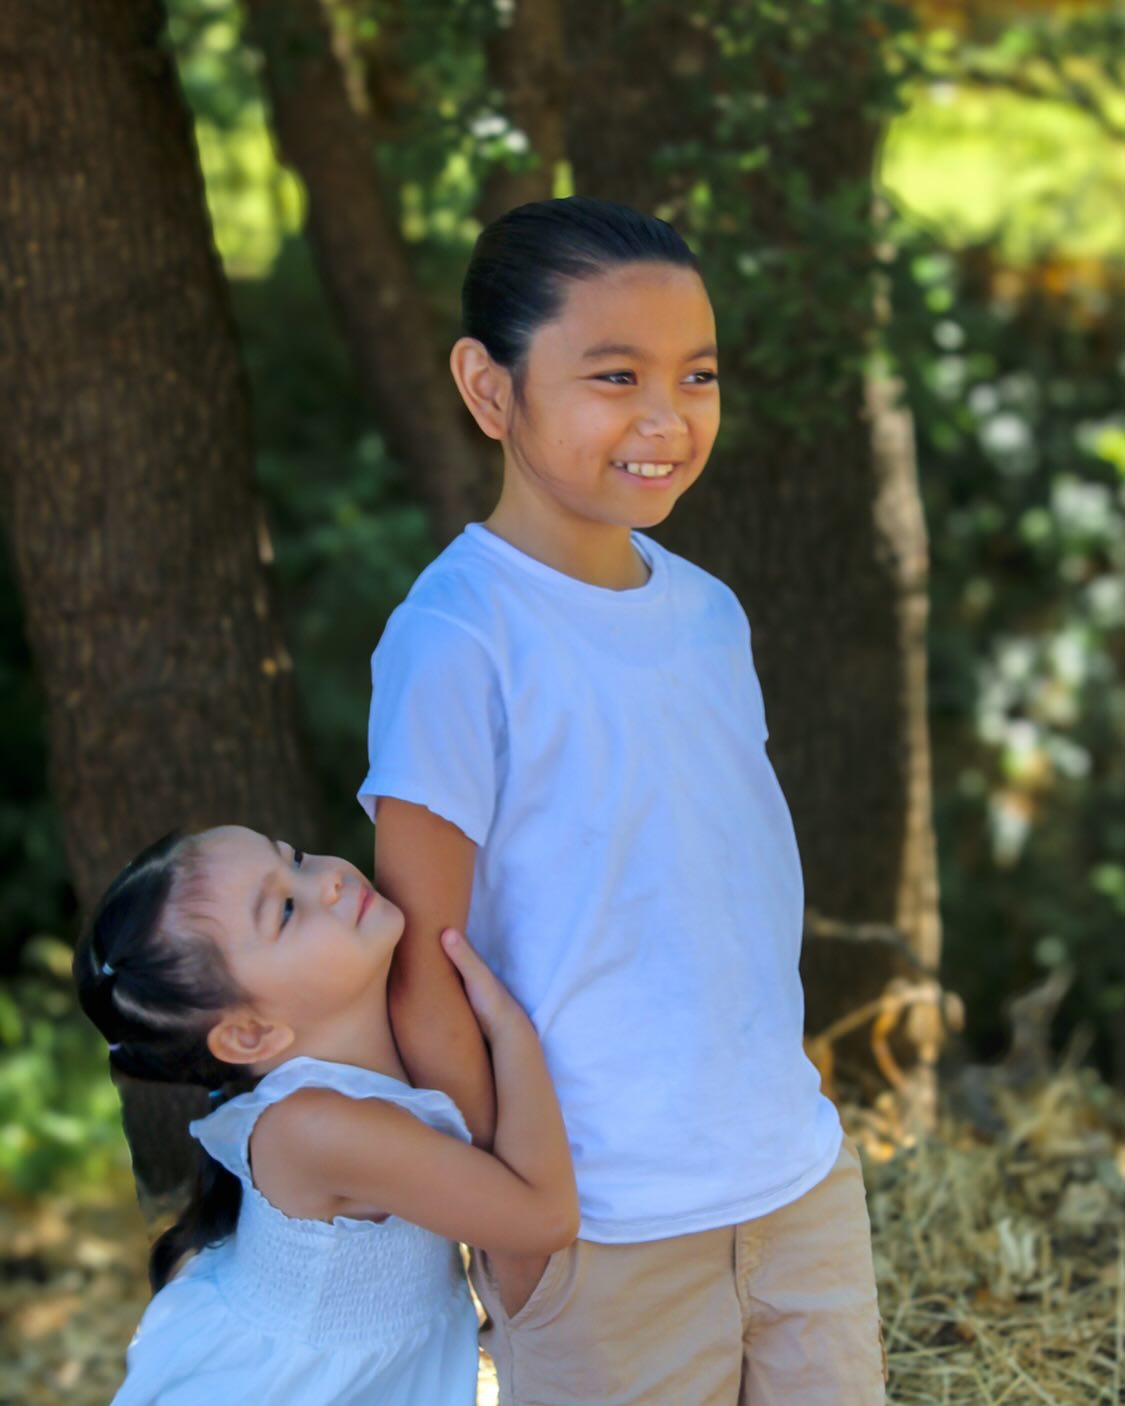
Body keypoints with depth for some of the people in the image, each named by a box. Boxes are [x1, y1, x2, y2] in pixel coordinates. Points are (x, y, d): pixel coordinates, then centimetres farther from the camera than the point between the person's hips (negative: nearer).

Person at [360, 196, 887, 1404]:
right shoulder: (459, 639, -17)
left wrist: (780, 1118, 10)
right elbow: (422, 968, -15)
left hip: (803, 1180, 6)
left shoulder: (708, 611, 4)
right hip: (609, 1237, -6)